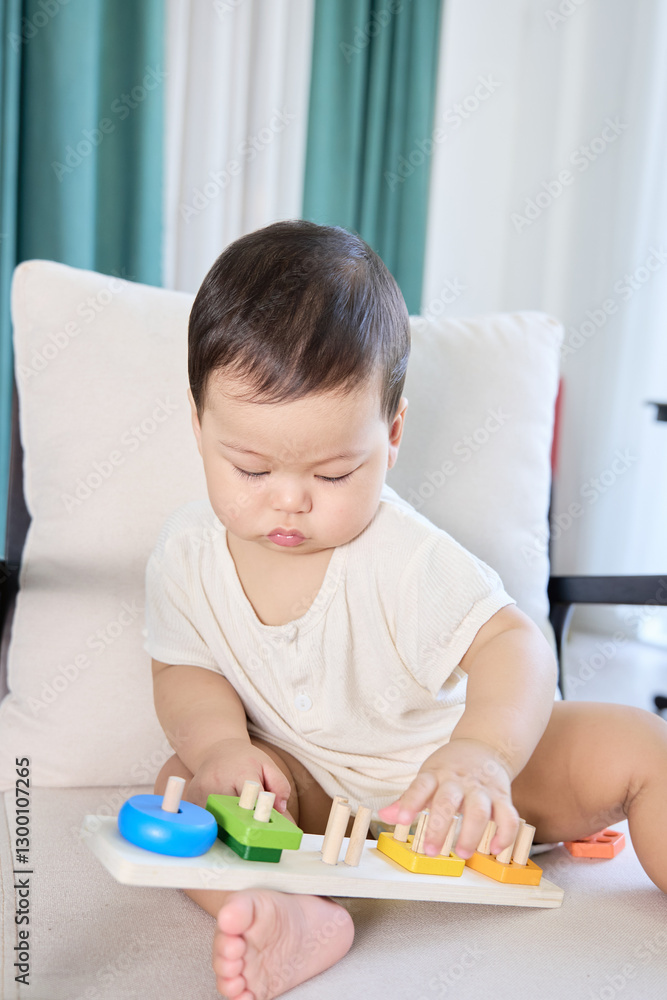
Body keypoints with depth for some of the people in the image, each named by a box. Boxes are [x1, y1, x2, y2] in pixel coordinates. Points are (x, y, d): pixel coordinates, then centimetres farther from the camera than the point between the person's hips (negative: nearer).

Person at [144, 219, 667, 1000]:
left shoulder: (402, 555, -24)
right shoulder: (188, 553, -12)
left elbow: (511, 645, -30)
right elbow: (185, 671, -3)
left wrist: (481, 754, -52)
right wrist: (219, 744, -27)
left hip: (445, 767, -2)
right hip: (309, 789, 3)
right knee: (184, 779, -24)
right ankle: (295, 919, -41)